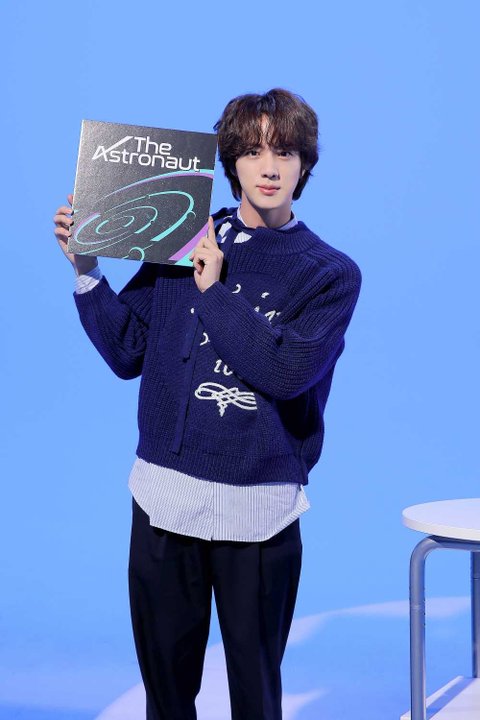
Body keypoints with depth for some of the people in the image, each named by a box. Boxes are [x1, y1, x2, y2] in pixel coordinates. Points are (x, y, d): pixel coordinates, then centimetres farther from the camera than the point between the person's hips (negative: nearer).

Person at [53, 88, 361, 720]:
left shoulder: (332, 273, 0)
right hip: (165, 494, 2)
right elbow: (127, 353, 9)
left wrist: (214, 291, -12)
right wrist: (86, 273, -1)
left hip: (261, 506, -2)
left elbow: (287, 371, -15)